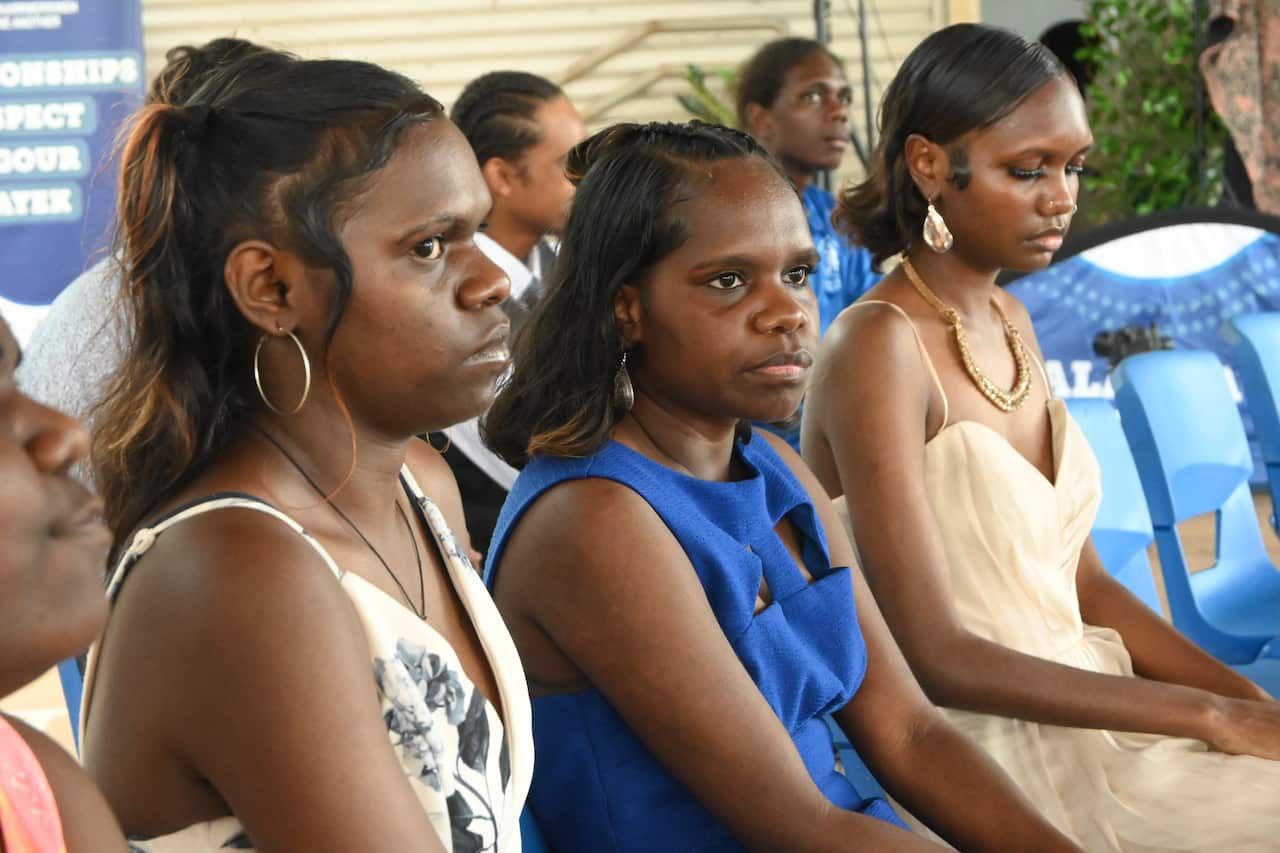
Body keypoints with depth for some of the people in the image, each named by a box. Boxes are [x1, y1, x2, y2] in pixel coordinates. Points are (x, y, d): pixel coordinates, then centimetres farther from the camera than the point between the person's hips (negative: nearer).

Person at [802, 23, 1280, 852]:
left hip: (1078, 713, 7)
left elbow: (1082, 583, 11)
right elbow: (936, 656, -18)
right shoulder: (879, 348, -14)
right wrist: (1212, 717, -17)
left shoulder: (1009, 322, 10)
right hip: (983, 747, -7)